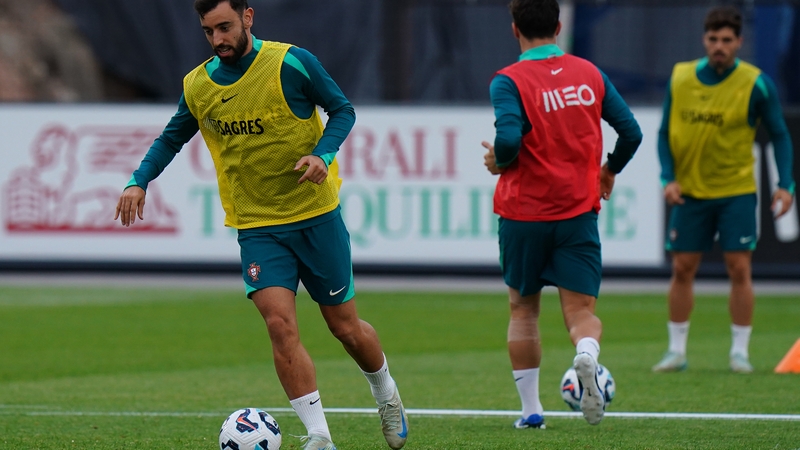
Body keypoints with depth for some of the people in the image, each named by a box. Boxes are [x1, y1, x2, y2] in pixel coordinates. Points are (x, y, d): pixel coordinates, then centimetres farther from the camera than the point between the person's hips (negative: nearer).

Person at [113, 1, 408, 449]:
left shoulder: (291, 63, -10)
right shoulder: (199, 86, 1)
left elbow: (343, 110, 0)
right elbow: (172, 139, 15)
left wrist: (324, 153, -18)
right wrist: (139, 181, -2)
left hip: (317, 215, -2)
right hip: (257, 226, 2)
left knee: (345, 325, 8)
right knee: (280, 323, -18)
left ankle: (387, 394, 39)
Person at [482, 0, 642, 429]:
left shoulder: (509, 81, -10)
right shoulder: (589, 73, 4)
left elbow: (509, 139, -25)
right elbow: (631, 132, 4)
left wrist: (497, 163, -3)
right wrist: (609, 169, 22)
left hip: (523, 214, -2)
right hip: (578, 213, 2)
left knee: (523, 309, 16)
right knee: (581, 310, 2)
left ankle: (530, 409, 17)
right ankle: (586, 354, -33)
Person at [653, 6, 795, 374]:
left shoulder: (756, 84, -7)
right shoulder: (680, 78, 0)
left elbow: (779, 135, 1)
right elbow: (666, 133, 7)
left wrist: (785, 185, -10)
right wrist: (668, 178, -7)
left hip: (736, 191, -2)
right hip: (690, 191, 2)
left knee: (739, 268, -6)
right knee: (682, 269, 2)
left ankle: (740, 352, 3)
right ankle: (676, 351, 12)